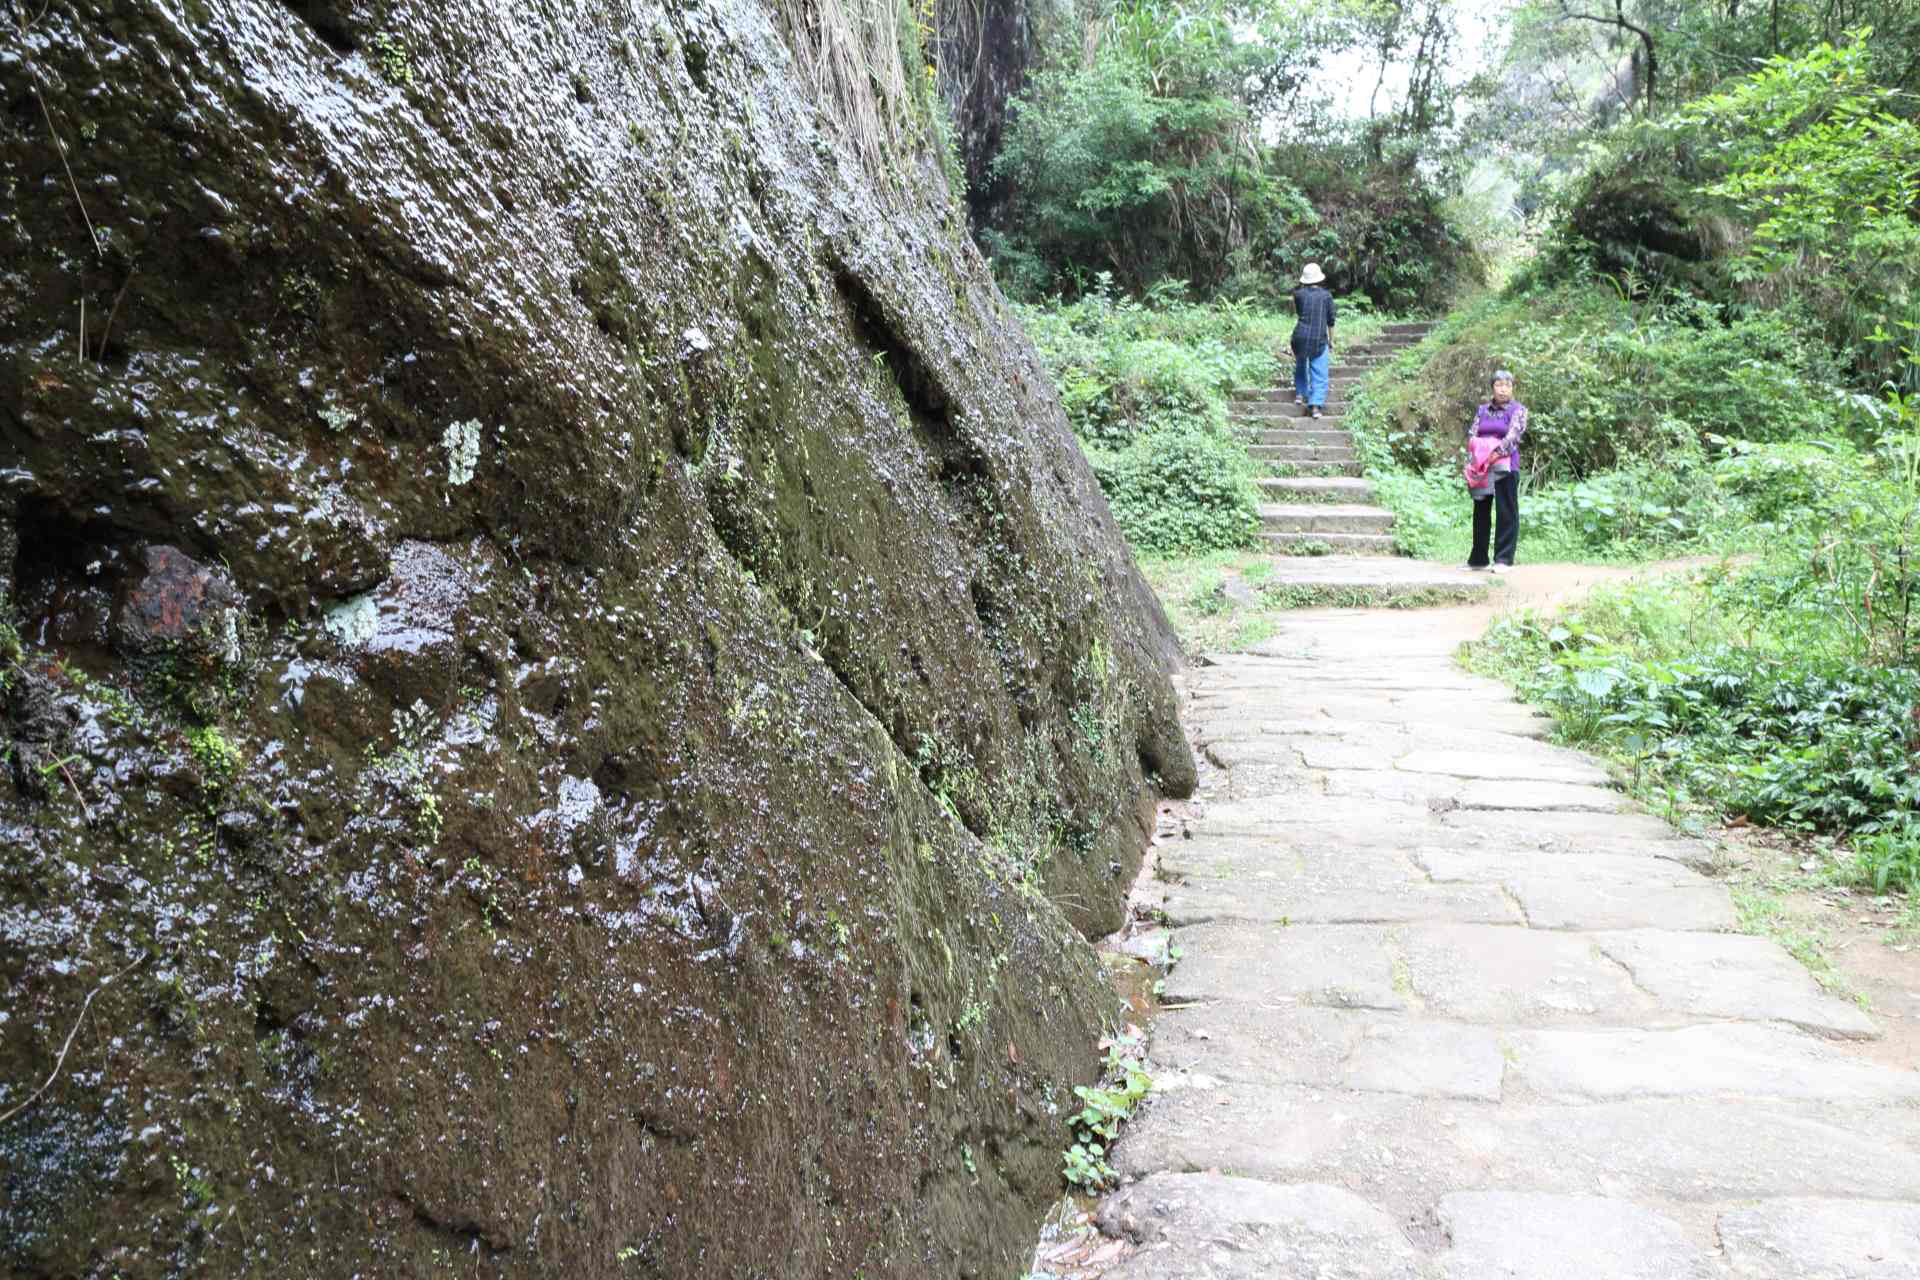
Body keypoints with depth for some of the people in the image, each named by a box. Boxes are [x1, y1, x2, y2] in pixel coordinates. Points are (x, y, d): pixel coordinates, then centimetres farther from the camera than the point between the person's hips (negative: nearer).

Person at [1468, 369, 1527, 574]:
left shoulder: (1518, 410, 1)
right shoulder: (1482, 410, 14)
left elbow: (1512, 436, -11)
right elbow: (1472, 434, 6)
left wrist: (1496, 453, -23)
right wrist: (1476, 451, -14)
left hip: (1505, 467, -5)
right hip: (1481, 467, 5)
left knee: (1506, 513, -3)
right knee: (1481, 512, 10)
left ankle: (1503, 559, 0)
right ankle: (1478, 559, 17)